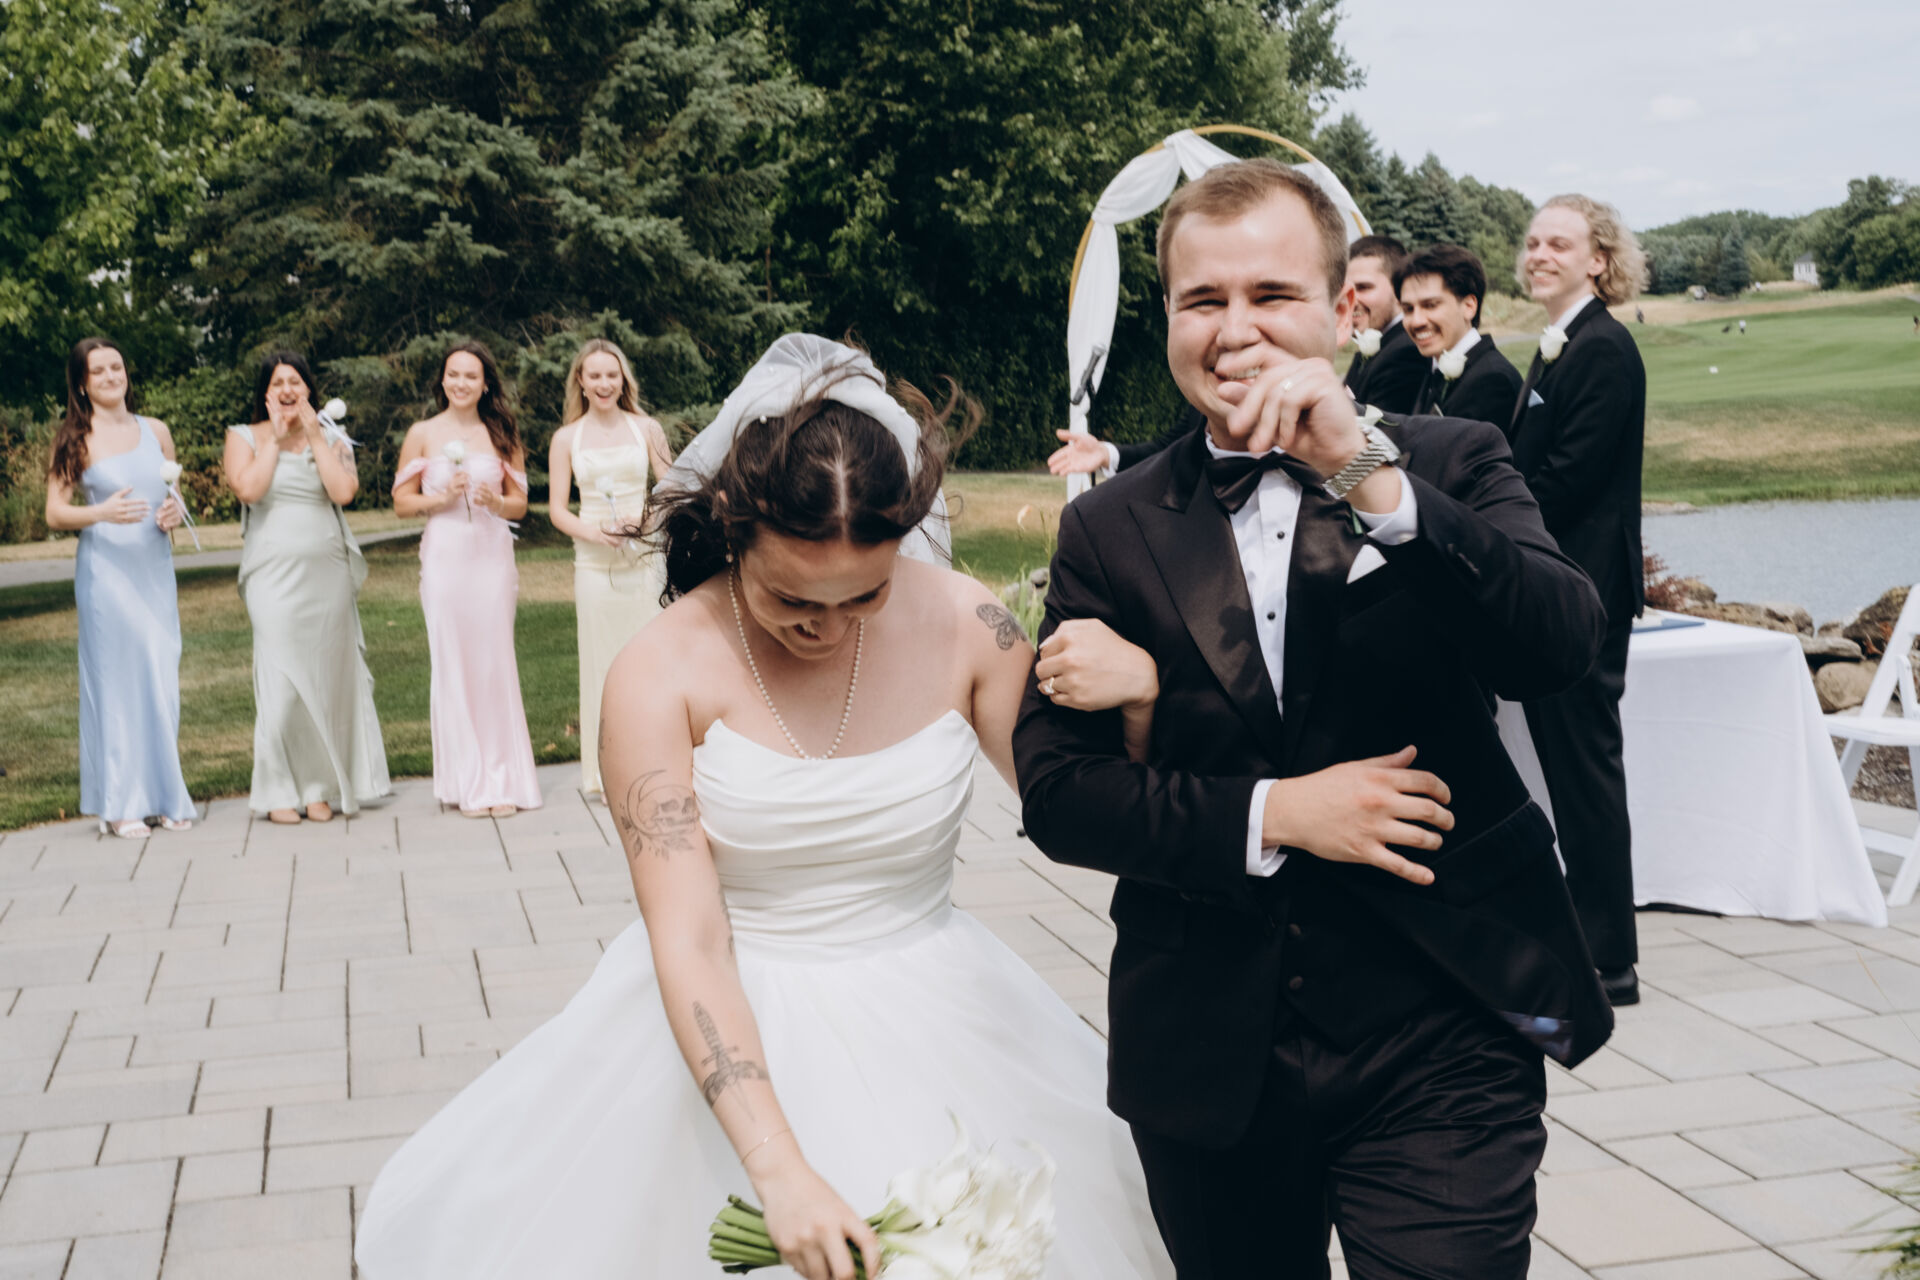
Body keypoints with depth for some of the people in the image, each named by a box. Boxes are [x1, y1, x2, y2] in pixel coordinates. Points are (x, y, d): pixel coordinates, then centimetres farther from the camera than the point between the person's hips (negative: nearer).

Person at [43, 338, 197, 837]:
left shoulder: (156, 432, 12)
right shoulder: (76, 439, 0)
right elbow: (55, 514, -4)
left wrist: (174, 512, -2)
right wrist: (103, 512, -21)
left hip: (156, 566, 4)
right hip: (106, 568, -4)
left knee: (162, 676, 3)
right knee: (116, 676, -4)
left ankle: (163, 794, 12)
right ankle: (119, 804, 2)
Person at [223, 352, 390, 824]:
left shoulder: (331, 437, 11)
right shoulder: (245, 437, 7)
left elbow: (344, 490, -8)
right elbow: (248, 488, -12)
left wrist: (313, 435, -4)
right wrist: (275, 439, -5)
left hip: (328, 573, 2)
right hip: (274, 576, -2)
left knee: (327, 675, 2)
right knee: (281, 677, -7)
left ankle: (321, 788, 9)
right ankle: (280, 791, 0)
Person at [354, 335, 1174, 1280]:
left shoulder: (963, 626, -9)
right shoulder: (658, 675, -15)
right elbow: (687, 943, -21)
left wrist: (1133, 693, -22)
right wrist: (779, 1169, -31)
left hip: (929, 1031, 1)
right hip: (726, 1033, -1)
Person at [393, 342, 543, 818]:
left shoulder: (502, 435, 8)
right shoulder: (422, 434, 6)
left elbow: (520, 503, 10)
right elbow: (402, 502, 6)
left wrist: (495, 502, -11)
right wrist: (440, 498, -10)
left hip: (492, 556, 1)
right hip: (443, 558, -1)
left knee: (494, 662, -1)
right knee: (451, 664, 0)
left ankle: (502, 780, 7)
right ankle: (467, 782, 8)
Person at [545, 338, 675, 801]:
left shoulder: (646, 429, 5)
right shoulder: (566, 439, 6)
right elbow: (557, 509, 5)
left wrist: (642, 516, -12)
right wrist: (593, 532, -13)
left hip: (643, 558, 0)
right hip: (594, 562, 0)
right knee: (602, 661, 1)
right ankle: (607, 774, 9)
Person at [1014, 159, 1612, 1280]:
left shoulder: (1451, 466, 1)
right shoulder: (1110, 531, 3)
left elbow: (1560, 648, -17)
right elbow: (1055, 788, -2)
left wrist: (1369, 474, -26)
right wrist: (1268, 816, -15)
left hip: (1442, 1042, -1)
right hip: (1209, 1056, 2)